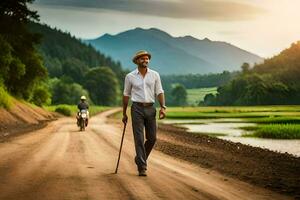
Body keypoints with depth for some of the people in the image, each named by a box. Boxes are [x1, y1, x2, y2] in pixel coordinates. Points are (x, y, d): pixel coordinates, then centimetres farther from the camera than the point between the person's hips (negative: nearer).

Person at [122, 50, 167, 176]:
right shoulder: (130, 76, 2)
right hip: (137, 109, -2)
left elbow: (159, 92, 4)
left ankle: (139, 159, 28)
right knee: (139, 139, -6)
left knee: (152, 138, 4)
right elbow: (126, 95, 8)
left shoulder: (155, 75, 6)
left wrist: (163, 107, -11)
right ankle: (142, 167, -4)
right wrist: (124, 114, 10)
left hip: (150, 109, 3)